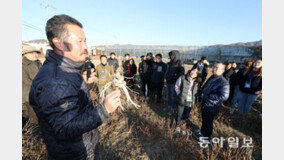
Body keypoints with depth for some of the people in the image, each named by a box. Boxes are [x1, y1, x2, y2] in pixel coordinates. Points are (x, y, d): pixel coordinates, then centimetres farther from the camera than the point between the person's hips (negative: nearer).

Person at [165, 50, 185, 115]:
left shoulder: (179, 63, -11)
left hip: (174, 83, -7)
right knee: (169, 94, 17)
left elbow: (182, 72, -13)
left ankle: (172, 108, 17)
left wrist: (175, 77, -19)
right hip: (168, 82, 7)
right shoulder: (170, 63, 10)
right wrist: (166, 76, 10)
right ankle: (169, 106, 32)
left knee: (173, 95, 4)